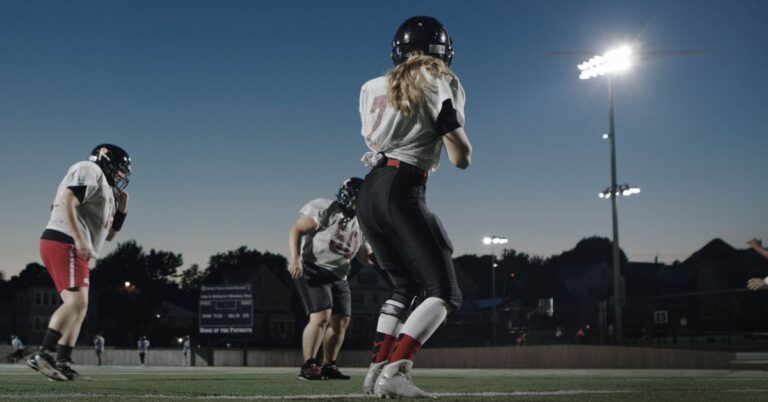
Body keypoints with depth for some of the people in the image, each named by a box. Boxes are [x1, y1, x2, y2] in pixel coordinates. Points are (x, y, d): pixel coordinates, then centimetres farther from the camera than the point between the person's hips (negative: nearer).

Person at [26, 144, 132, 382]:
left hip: (75, 251, 11)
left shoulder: (106, 191, 28)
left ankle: (63, 363, 6)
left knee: (78, 306, 9)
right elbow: (66, 203, -17)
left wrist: (121, 209, 20)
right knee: (76, 301, -19)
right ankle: (44, 355, -24)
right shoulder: (90, 171, -1)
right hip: (63, 244, -11)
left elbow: (109, 235, 32)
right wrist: (79, 239, -26)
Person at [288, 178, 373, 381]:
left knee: (341, 321, 6)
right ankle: (307, 366, -14)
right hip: (313, 270, -8)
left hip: (338, 276, 8)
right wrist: (295, 258, -26)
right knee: (321, 316, -20)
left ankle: (328, 366, 17)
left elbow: (366, 257, 20)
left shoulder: (360, 225, 14)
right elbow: (296, 230, -14)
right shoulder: (323, 209, -10)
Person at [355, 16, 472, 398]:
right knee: (444, 293, -4)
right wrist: (457, 123, 18)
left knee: (406, 285, 22)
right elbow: (461, 158, -3)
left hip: (369, 191, 7)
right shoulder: (440, 85, -1)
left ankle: (377, 369, 15)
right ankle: (394, 371, -19)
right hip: (402, 192, -7)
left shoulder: (372, 88, 16)